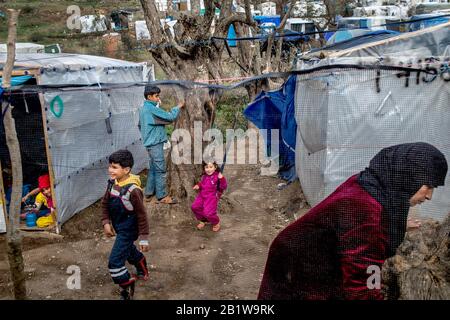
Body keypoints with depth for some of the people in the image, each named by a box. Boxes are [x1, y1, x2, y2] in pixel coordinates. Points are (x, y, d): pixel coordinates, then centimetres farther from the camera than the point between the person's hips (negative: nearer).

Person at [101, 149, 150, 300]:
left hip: (128, 230, -9)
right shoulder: (112, 183, -7)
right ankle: (143, 273, 58)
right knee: (129, 250, 30)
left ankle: (127, 289, 16)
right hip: (118, 228, 9)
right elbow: (105, 203, 8)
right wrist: (106, 222, -2)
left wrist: (144, 238, -19)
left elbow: (142, 215, -23)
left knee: (115, 262, -8)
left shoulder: (133, 190, -29)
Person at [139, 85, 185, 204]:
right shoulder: (152, 109, -17)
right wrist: (178, 107, -5)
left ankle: (149, 193, 22)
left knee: (153, 168, 16)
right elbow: (170, 117, -19)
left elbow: (140, 125, 23)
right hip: (155, 143, -10)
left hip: (150, 142, 10)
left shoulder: (143, 109, 13)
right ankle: (162, 196, 2)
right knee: (160, 170, -4)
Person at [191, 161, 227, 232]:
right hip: (202, 195, 7)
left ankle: (216, 222, 16)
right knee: (194, 207, -7)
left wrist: (222, 179, -31)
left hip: (212, 197, -6)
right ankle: (202, 220, 21)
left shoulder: (217, 176, -11)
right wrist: (198, 185, 7)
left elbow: (223, 187, -16)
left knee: (208, 212, -19)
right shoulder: (204, 176, 8)